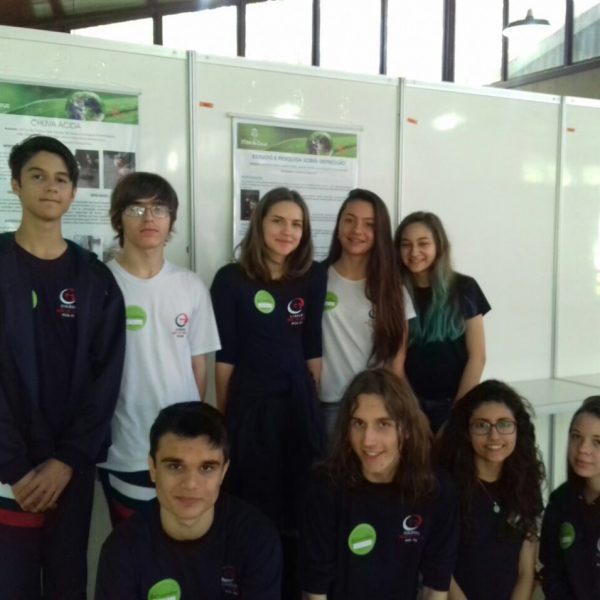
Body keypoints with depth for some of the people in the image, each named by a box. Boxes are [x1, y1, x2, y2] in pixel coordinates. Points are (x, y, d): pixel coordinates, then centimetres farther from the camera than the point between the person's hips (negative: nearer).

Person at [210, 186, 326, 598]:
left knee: (300, 506, 11)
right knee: (253, 508, 7)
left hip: (300, 406, 3)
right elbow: (225, 356, -3)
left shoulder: (313, 277, 4)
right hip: (250, 406, -3)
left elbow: (313, 348, 7)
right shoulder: (231, 280, -5)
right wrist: (225, 414, -1)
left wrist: (312, 398, 8)